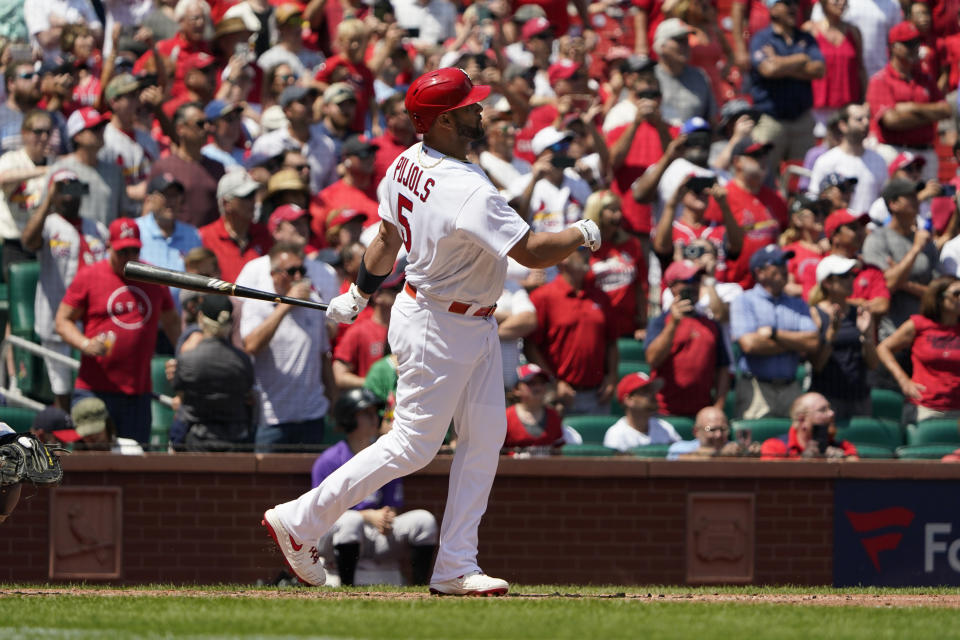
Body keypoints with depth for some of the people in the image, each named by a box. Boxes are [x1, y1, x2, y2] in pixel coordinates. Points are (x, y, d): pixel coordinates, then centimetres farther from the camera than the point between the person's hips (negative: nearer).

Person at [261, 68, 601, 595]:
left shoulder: (408, 164, -2)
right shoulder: (467, 192, -31)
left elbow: (388, 238, 11)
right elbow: (532, 253, -31)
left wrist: (358, 295, 23)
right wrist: (581, 233, -12)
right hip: (438, 328, -10)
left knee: (485, 436, 7)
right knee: (413, 445, 0)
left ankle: (456, 567, 9)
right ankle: (298, 521, 10)